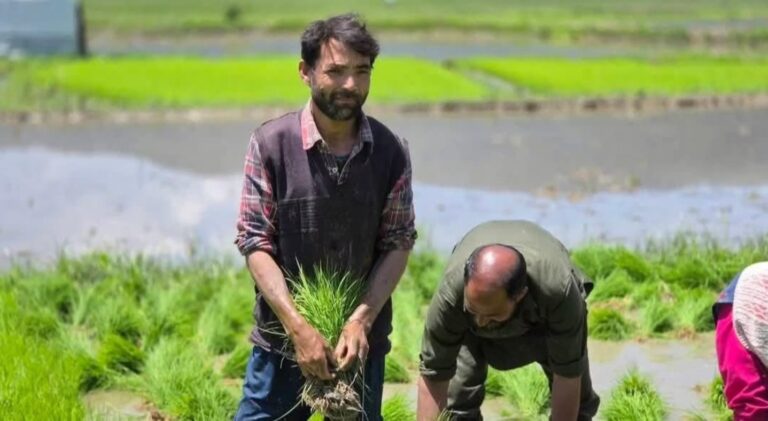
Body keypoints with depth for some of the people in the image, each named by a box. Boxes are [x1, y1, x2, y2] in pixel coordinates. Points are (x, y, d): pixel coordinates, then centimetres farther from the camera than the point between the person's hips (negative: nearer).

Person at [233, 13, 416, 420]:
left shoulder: (391, 151, -5)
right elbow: (255, 243, -10)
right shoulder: (270, 144, -10)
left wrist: (361, 320, -15)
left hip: (362, 339, 2)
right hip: (282, 337, -1)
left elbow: (398, 243, -2)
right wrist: (298, 327, -19)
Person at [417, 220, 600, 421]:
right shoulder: (451, 291, -42)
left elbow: (567, 375, -34)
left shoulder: (558, 290, -45)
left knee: (577, 399, -3)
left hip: (544, 314, 0)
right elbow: (432, 377, -32)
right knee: (460, 401, -13)